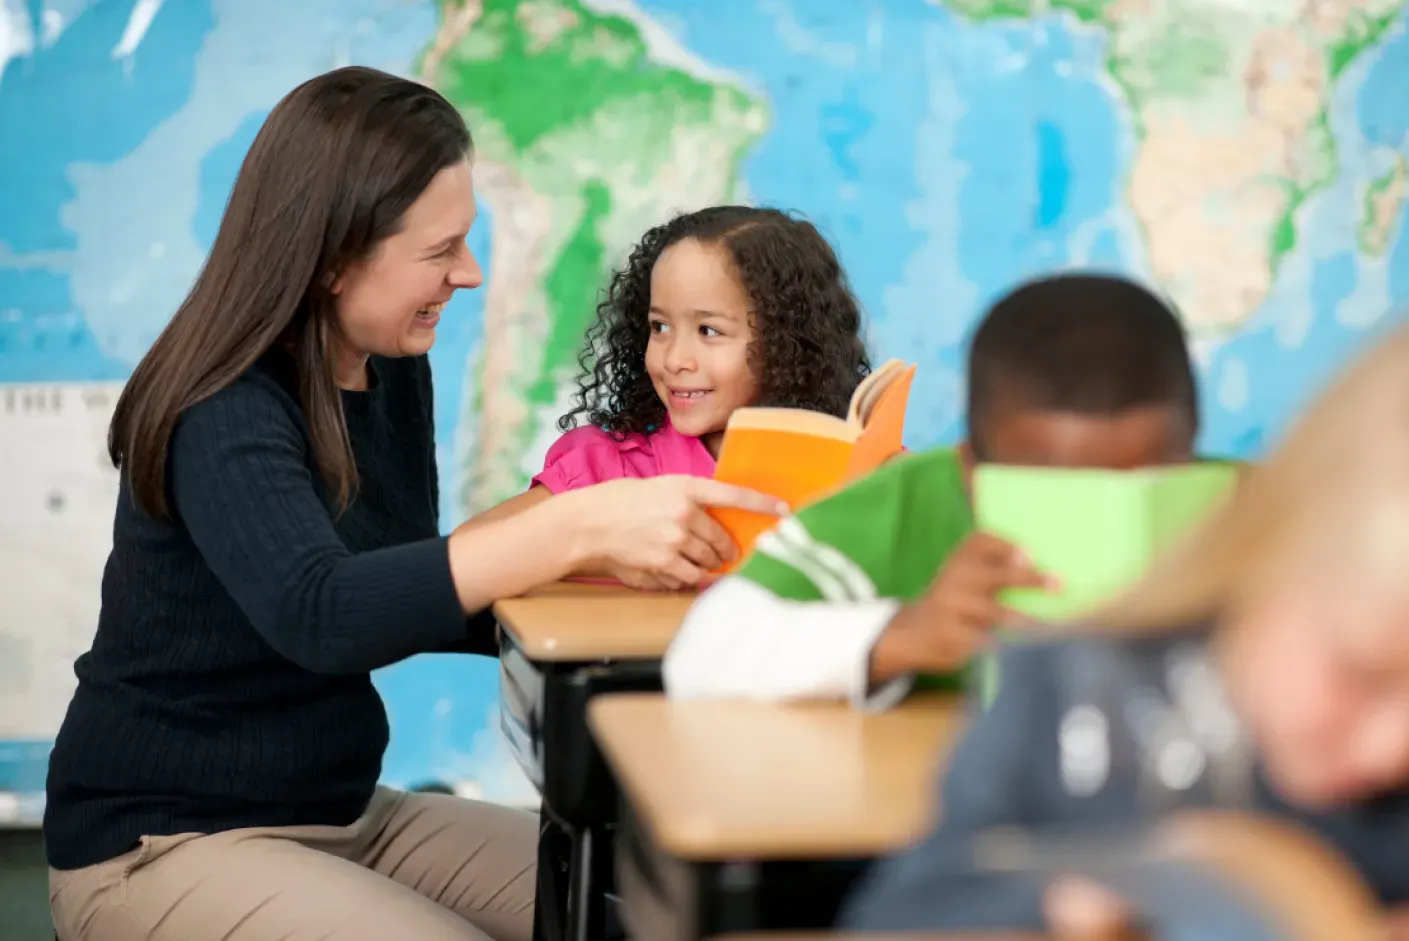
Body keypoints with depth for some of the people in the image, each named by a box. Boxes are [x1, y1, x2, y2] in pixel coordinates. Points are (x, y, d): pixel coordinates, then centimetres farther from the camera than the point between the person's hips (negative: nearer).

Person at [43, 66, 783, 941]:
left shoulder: (394, 373, 2)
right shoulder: (224, 414, -21)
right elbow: (317, 616, -39)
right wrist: (577, 526, -48)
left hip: (343, 807, 8)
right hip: (163, 844, -7)